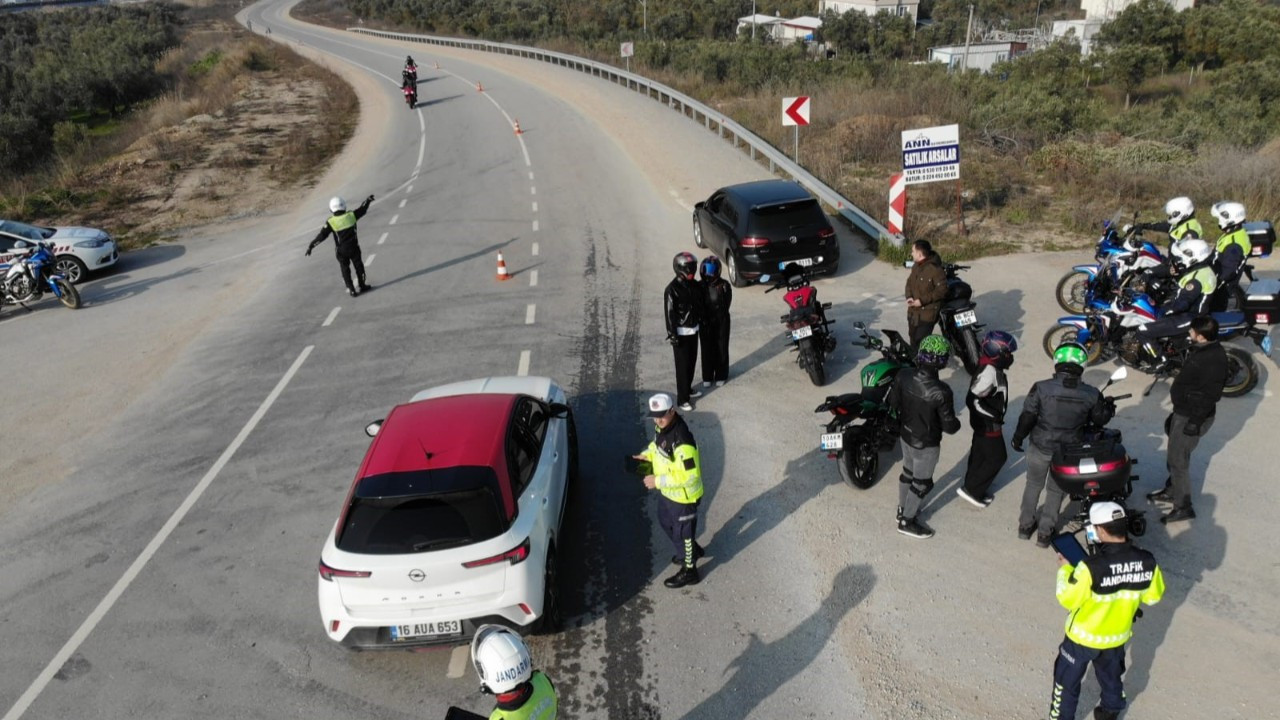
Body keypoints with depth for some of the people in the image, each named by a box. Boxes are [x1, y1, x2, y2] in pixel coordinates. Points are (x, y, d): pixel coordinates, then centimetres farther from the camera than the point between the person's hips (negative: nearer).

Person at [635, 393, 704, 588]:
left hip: (683, 496, -9)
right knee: (666, 522, 29)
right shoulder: (663, 426, -8)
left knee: (682, 531, 12)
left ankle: (689, 572, 37)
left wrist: (658, 481, -29)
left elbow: (689, 476, -34)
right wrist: (647, 455, -5)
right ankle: (692, 550, 54)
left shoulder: (682, 442, -37)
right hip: (668, 492, 9)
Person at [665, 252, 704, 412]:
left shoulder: (694, 284, 3)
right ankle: (682, 398, 7)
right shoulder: (672, 289, -18)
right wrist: (672, 334, -18)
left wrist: (701, 323, 16)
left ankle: (688, 388, 36)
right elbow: (670, 313, -17)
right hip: (681, 332, -7)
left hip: (693, 330, 7)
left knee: (692, 362, 17)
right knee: (682, 365, -1)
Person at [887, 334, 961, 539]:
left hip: (905, 435, 6)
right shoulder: (941, 392, -35)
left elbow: (893, 402, -1)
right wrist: (957, 424, 0)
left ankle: (903, 509, 48)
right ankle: (907, 522, 32)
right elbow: (949, 426, -23)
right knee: (922, 483, 16)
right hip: (926, 444, -6)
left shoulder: (903, 376, -19)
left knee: (908, 472, 28)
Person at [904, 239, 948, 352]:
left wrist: (922, 301, -22)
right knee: (913, 339, 19)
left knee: (921, 343, -12)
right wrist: (909, 297, -3)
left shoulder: (935, 269, -20)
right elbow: (909, 282, 18)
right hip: (913, 312, 9)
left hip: (927, 313, -9)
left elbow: (942, 290, -20)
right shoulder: (916, 266, 8)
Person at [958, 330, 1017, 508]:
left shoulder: (991, 366, -3)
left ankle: (973, 484, 39)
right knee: (997, 458, 4)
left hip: (986, 421, 9)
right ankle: (971, 489, 13)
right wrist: (995, 416, -23)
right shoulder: (989, 372, -33)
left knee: (980, 452, 22)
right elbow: (972, 400, -33)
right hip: (988, 424, -9)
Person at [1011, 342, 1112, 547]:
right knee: (1055, 490, 20)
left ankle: (1025, 525, 35)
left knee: (1034, 485, 22)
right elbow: (1101, 419, 0)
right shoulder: (1091, 394, -15)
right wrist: (1108, 409, 23)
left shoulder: (1041, 388, -21)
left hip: (1040, 447, -1)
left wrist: (1018, 437, 2)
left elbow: (1027, 416, -15)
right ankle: (1045, 533, 29)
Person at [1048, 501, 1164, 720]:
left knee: (1067, 680, 18)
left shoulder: (1091, 567, -35)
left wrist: (1065, 569, -7)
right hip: (1118, 635, 5)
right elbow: (1153, 596, -2)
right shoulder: (1147, 561, -20)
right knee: (1112, 676, 31)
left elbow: (1068, 599, -21)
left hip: (1084, 637, -5)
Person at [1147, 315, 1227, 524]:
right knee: (1175, 455, 23)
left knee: (1178, 460, -4)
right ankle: (1172, 490, 40)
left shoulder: (1213, 359, -26)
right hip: (1183, 411, 10)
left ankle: (1183, 507, 6)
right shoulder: (1203, 350, 5)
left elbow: (1211, 394, -26)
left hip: (1192, 416, -10)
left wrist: (1195, 421, -23)